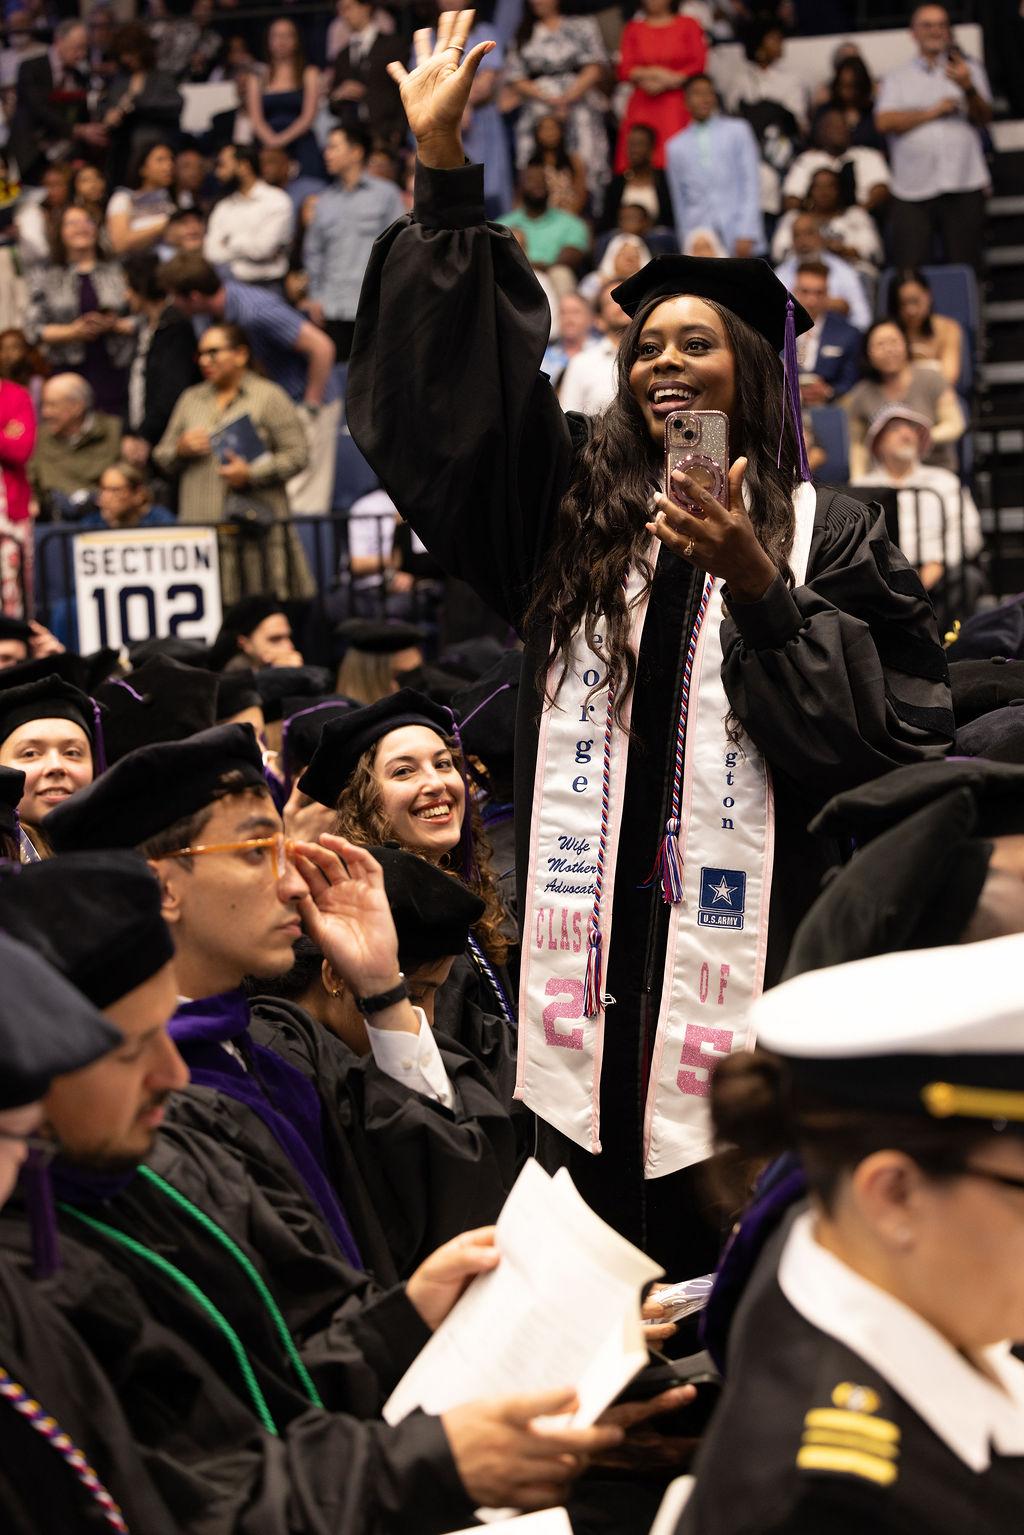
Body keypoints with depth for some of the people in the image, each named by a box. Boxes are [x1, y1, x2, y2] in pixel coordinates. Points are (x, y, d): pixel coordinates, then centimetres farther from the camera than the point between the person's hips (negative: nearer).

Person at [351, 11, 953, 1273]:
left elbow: (883, 722, -4)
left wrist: (757, 587, -14)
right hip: (592, 927, 3)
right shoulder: (571, 506, 11)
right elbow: (452, 388, 5)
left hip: (750, 935, -3)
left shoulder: (826, 533, 4)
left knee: (741, 1243, -1)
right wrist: (444, 174, -1)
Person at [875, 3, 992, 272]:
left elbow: (984, 117, 0)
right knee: (907, 270, -9)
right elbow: (884, 122, 0)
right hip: (912, 189, 0)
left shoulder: (969, 71, 16)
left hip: (964, 186, 0)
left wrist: (969, 89, -20)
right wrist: (932, 112, -4)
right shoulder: (897, 78, 17)